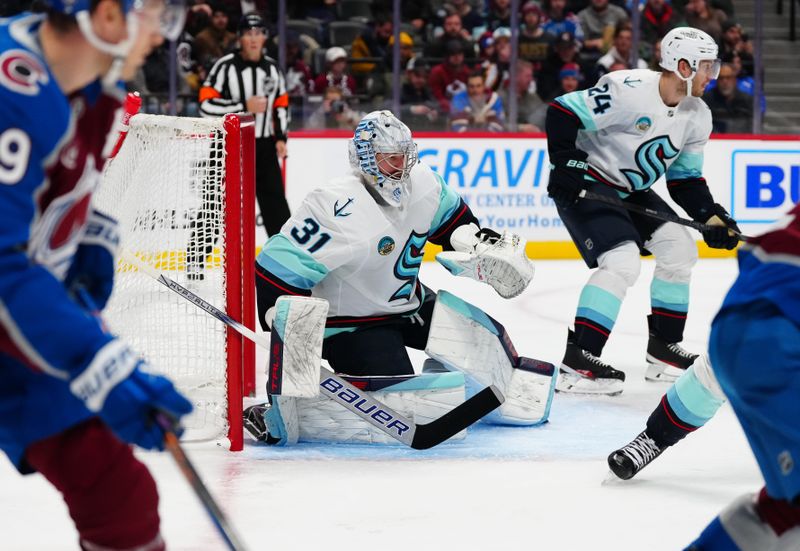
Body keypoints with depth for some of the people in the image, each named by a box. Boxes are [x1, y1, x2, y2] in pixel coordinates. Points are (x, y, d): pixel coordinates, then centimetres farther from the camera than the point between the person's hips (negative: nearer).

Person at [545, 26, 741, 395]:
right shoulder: (628, 90, -26)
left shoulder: (697, 117, 1)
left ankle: (663, 350, 17)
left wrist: (711, 216, -4)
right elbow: (562, 112, -24)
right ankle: (576, 361, -21)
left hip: (630, 192, 9)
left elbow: (685, 179, 9)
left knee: (679, 248, 5)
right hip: (584, 183, -9)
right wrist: (566, 161, -27)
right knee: (622, 262, -23)